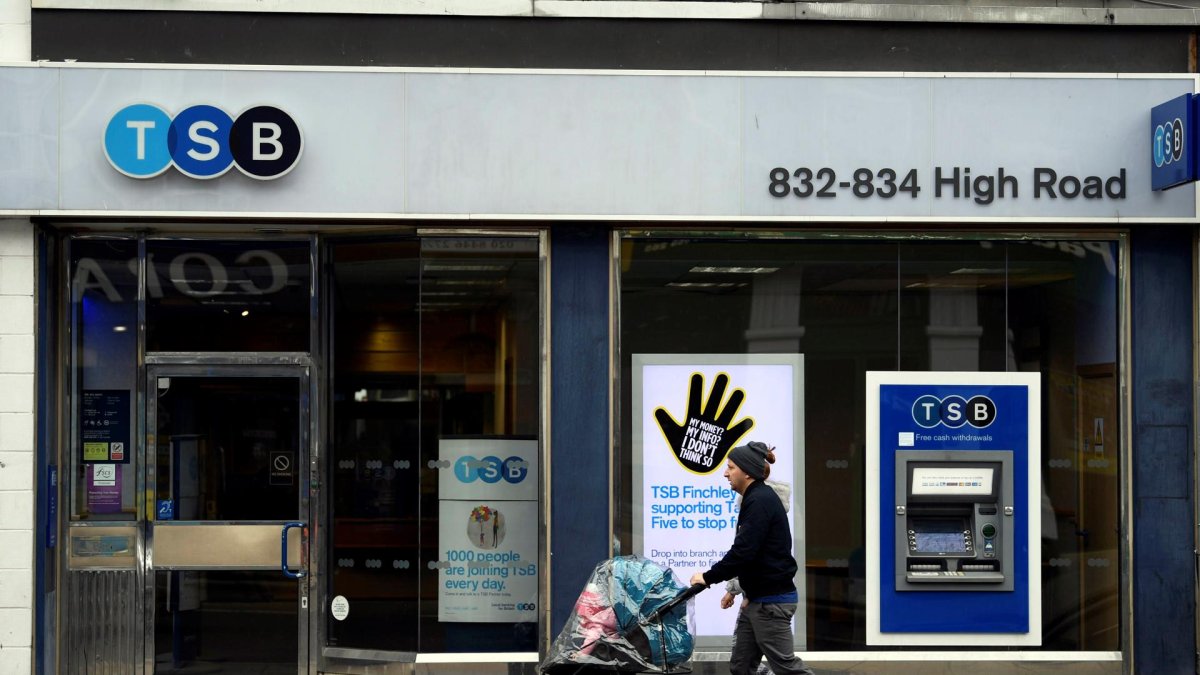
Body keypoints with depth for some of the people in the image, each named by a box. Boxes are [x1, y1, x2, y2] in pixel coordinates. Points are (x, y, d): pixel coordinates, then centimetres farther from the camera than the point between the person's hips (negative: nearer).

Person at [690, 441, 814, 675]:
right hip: (758, 598, 10)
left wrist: (708, 577, -14)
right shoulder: (757, 498, 15)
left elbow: (743, 551, -23)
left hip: (771, 600, -10)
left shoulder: (760, 501, -17)